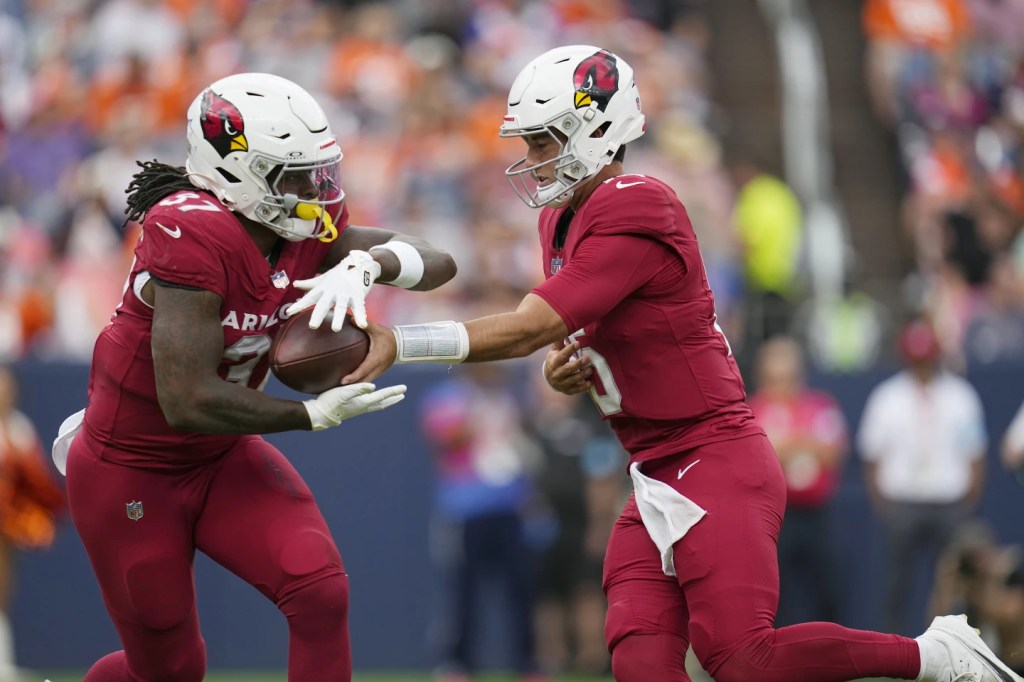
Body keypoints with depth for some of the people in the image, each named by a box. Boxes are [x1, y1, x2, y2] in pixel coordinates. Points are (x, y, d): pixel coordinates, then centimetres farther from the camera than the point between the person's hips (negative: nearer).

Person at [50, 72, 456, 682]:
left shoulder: (306, 224, -7)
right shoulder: (195, 236, -30)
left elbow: (437, 263, -10)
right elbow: (188, 403, -33)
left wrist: (364, 263, -31)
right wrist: (315, 414, -26)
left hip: (223, 457, 6)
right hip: (130, 472, -6)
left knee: (321, 591, -17)